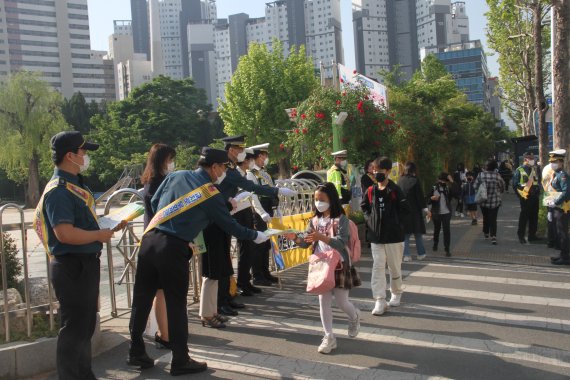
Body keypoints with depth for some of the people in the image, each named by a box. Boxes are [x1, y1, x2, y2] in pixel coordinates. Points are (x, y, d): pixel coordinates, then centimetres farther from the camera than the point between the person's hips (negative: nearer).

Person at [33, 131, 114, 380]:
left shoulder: (75, 184, 12)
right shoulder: (58, 190, -18)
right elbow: (65, 233, -28)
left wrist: (105, 227, 10)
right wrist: (99, 235, -17)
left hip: (85, 264, 10)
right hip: (72, 268, -10)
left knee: (85, 326, 19)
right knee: (73, 328, 0)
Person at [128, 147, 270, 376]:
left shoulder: (176, 176, 12)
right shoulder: (212, 194, 0)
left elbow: (154, 203, 17)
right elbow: (230, 225, 8)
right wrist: (255, 236, 23)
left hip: (149, 240, 6)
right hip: (174, 249, -5)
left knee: (141, 299, 13)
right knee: (176, 306, 5)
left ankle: (136, 352, 25)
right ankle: (180, 361, 16)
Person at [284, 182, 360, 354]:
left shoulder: (341, 219, -11)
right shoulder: (315, 220, 6)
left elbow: (342, 242, -23)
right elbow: (305, 242, 2)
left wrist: (321, 237, -37)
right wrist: (295, 238, -21)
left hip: (339, 265, -4)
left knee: (341, 301, 5)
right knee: (324, 300, 4)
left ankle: (354, 317, 39)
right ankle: (329, 337, 13)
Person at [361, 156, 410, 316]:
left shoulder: (395, 190, -8)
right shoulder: (370, 191, 4)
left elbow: (405, 210, -8)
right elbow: (364, 207, 20)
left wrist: (394, 221, -10)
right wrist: (370, 219, 6)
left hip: (394, 236, -3)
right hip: (376, 236, 3)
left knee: (394, 267, 11)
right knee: (378, 267, -2)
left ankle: (396, 293, 34)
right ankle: (380, 301, -2)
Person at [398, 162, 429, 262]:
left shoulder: (400, 180, 2)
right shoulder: (415, 180, -11)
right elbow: (420, 196, -10)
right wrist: (426, 209, -4)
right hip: (414, 210, -3)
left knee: (405, 234, 7)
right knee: (418, 233, 11)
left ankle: (406, 255, 1)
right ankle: (421, 254, 18)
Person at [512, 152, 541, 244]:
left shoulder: (535, 169, 10)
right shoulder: (519, 170, -6)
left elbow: (539, 181, 18)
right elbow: (515, 184, -6)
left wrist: (538, 192, 8)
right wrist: (521, 195, -9)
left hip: (535, 197, 5)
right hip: (525, 197, -5)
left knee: (534, 216, 10)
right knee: (524, 216, -1)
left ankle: (532, 235, 20)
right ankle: (521, 236, 9)